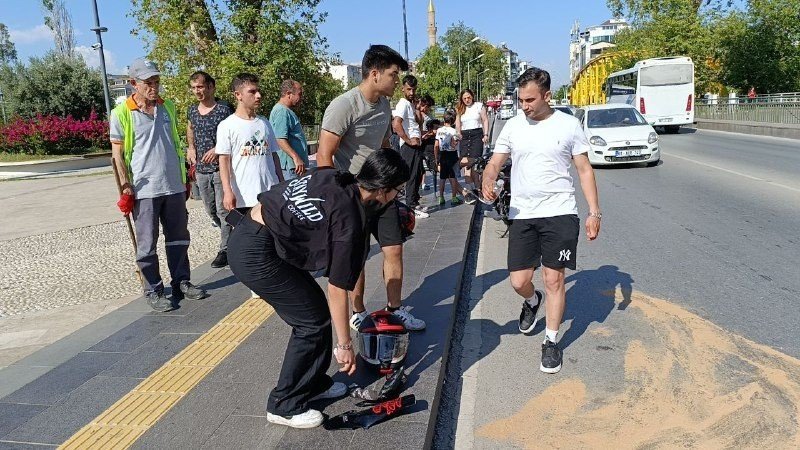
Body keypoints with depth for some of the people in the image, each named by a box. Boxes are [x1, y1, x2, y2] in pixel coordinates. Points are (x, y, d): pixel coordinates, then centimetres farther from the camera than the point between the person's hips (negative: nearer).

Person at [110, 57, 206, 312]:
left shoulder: (168, 107, 9)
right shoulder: (122, 113, -6)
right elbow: (117, 153, -3)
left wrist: (184, 177, 17)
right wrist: (126, 187, -10)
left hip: (174, 186, 5)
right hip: (144, 189, -5)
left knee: (179, 238, 12)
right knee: (147, 244, 3)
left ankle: (181, 283, 25)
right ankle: (153, 291, 14)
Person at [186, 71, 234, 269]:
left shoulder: (224, 109, -10)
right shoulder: (193, 110, 9)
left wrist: (218, 149, -21)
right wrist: (191, 147, 13)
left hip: (221, 167, -6)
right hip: (201, 169, 7)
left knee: (223, 210, -5)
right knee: (211, 210, 14)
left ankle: (225, 249, 5)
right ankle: (232, 236, 34)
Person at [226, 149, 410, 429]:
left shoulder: (333, 178, 4)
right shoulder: (349, 219, -16)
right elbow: (337, 288, -11)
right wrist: (344, 345, -2)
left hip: (246, 230, 9)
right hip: (256, 255, -9)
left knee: (315, 307, 15)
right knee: (313, 322, 2)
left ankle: (314, 383, 31)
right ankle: (284, 406, 15)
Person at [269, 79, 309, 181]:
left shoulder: (287, 111, 21)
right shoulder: (281, 111, -13)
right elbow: (280, 139, -24)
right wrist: (296, 157, -30)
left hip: (294, 165, 11)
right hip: (289, 165, -11)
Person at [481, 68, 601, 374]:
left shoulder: (568, 125, 0)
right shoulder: (513, 126, 6)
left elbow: (585, 170, 3)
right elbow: (494, 163, 3)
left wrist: (594, 212, -3)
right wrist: (488, 181, -21)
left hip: (560, 213, -2)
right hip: (521, 214, 2)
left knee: (554, 279, 0)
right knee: (518, 281, 3)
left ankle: (552, 342, 18)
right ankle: (532, 302, 40)